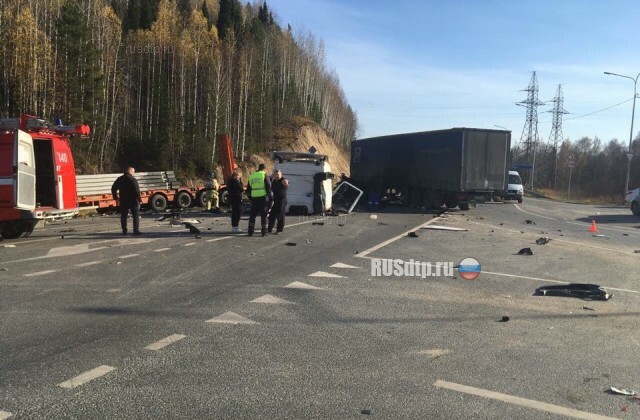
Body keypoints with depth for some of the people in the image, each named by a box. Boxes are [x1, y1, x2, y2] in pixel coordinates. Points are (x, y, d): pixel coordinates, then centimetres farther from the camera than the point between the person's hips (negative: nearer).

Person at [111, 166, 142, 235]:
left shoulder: (120, 179, 8)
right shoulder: (133, 179, -12)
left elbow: (113, 188, 13)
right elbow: (137, 191, -18)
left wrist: (116, 197, 22)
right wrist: (139, 200, -11)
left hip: (123, 201, 6)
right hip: (133, 201, -6)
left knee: (123, 216, 13)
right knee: (136, 215, 0)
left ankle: (124, 231, 16)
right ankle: (136, 230, -6)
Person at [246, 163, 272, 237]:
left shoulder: (251, 176, 13)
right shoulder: (264, 175, -3)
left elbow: (248, 189, 17)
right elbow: (268, 187, -8)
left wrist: (250, 197, 24)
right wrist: (270, 197, -2)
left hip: (254, 198, 4)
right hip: (263, 197, -4)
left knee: (252, 215, 10)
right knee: (263, 215, 2)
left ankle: (250, 231, 8)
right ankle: (264, 232, 2)